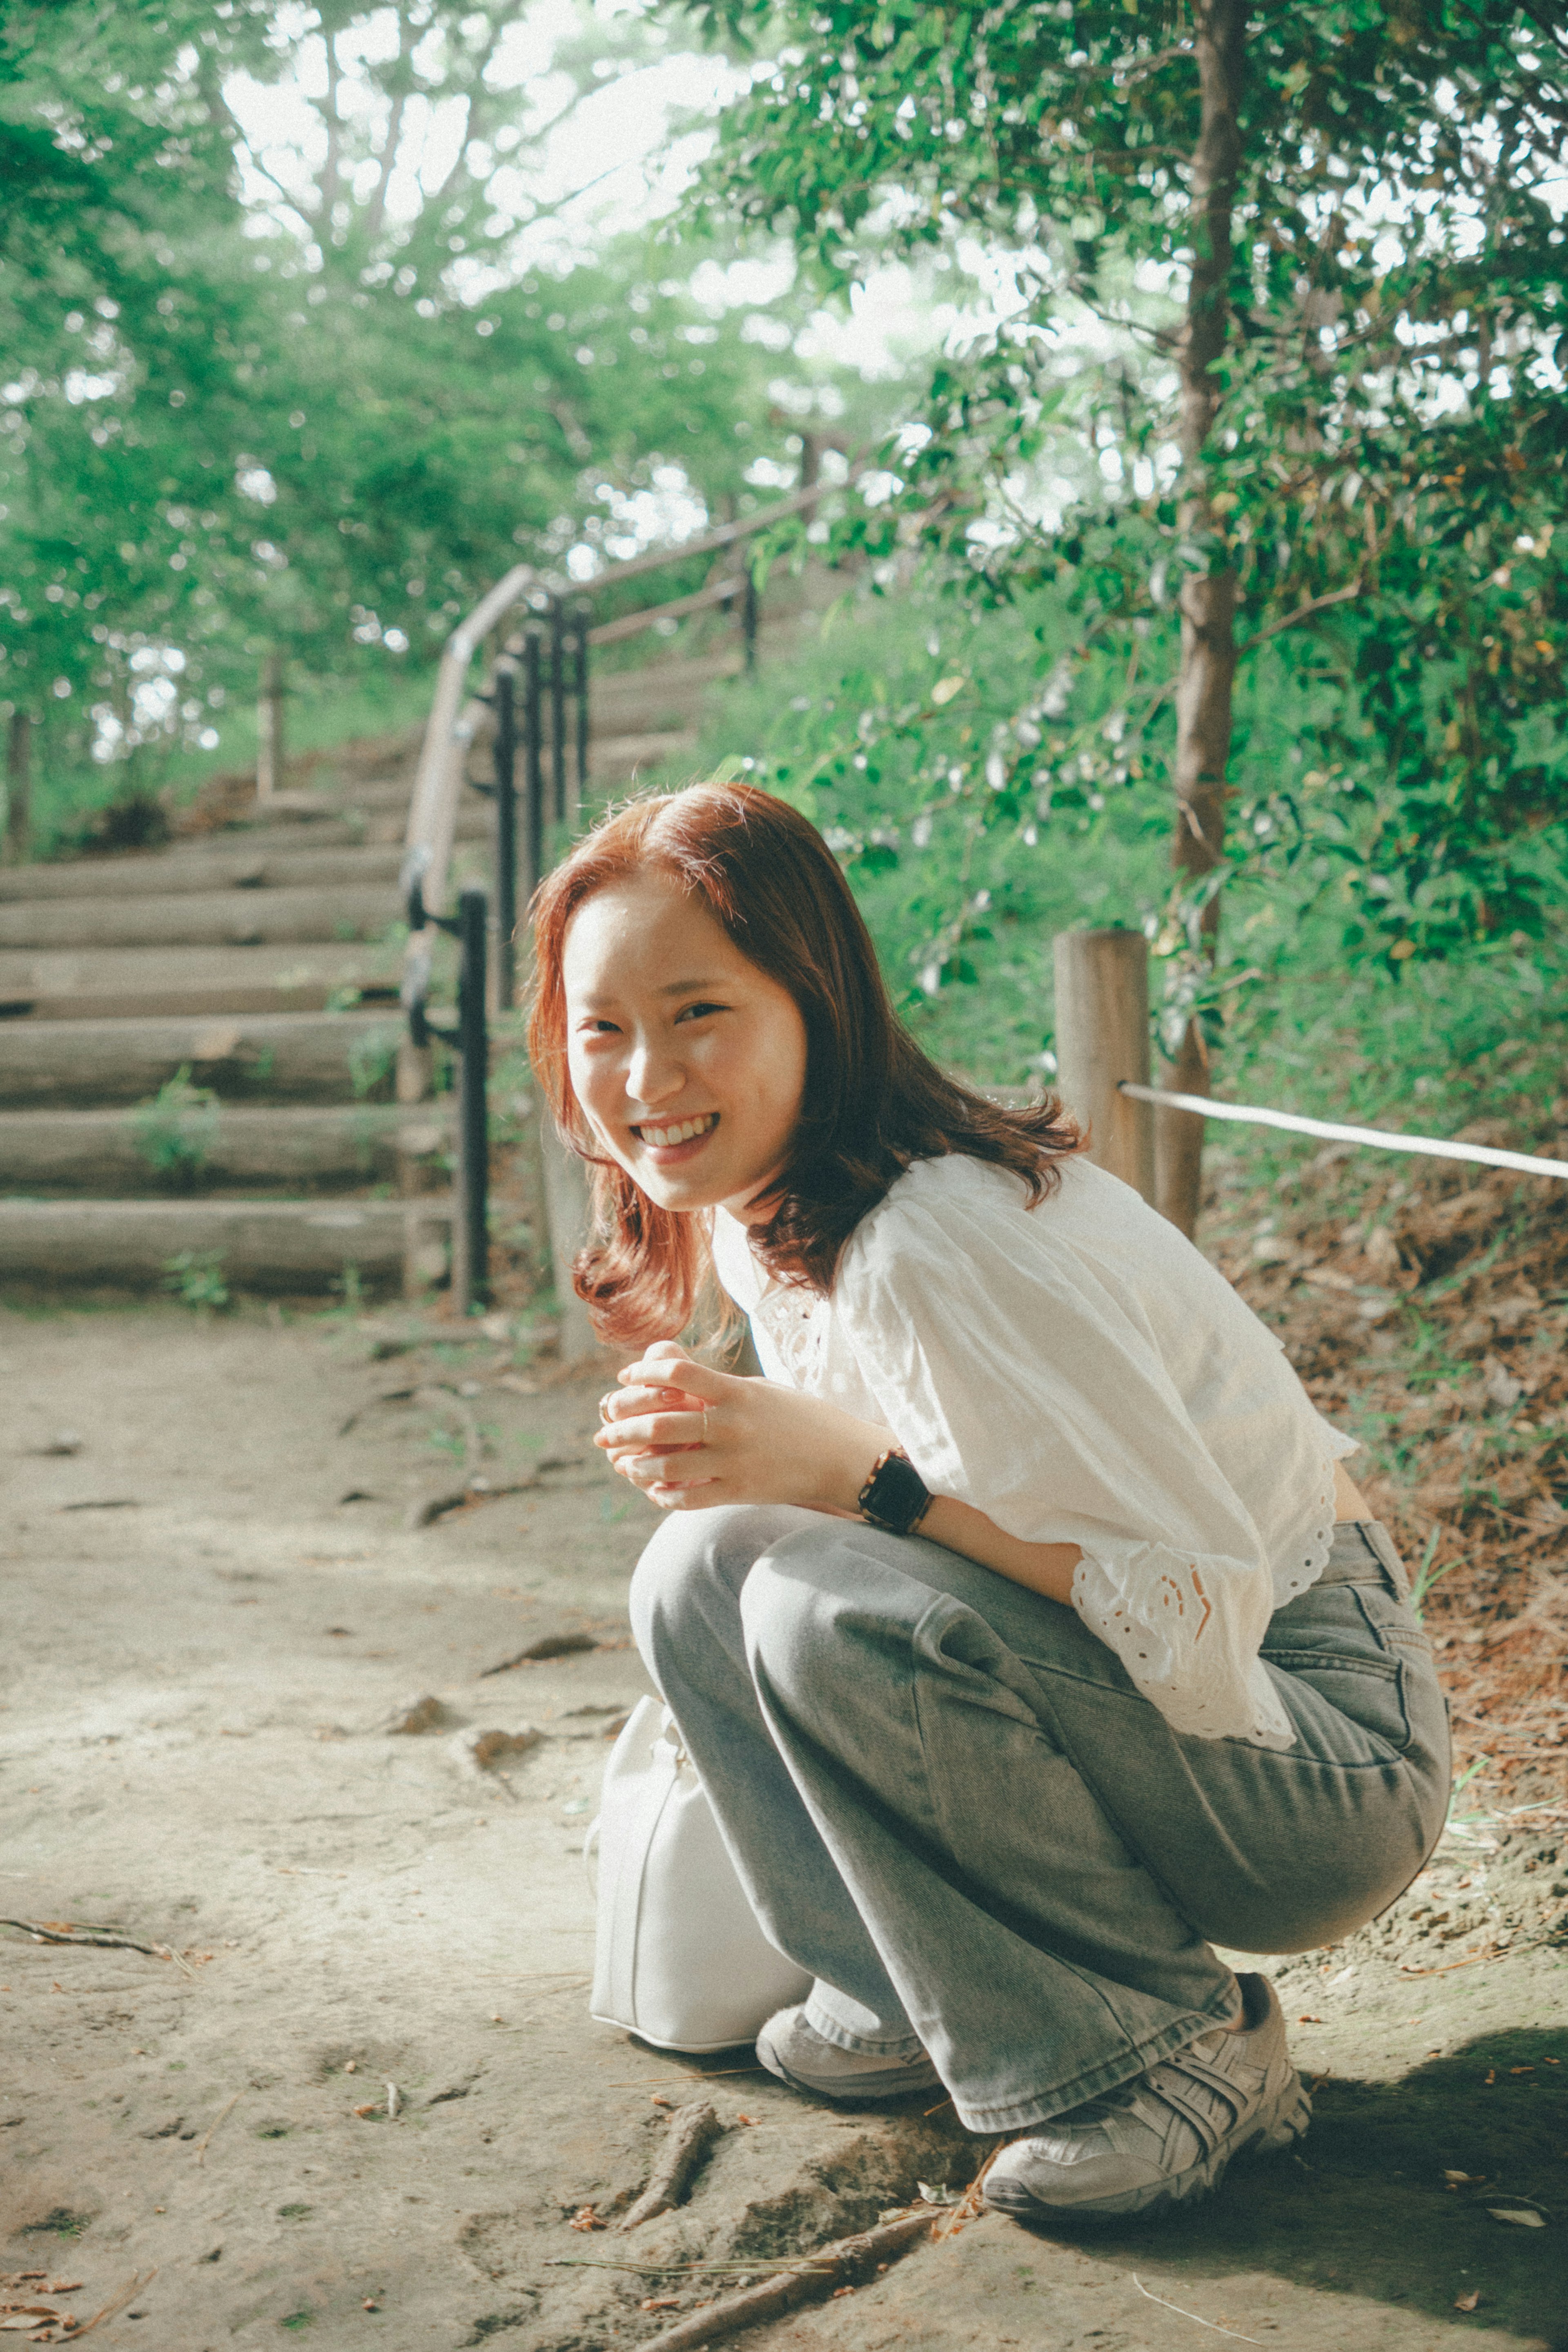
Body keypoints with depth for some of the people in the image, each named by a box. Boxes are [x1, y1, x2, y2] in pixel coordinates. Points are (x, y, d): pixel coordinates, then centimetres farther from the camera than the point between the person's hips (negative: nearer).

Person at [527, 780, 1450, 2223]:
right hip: (1103, 1673, 8)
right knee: (701, 1571, -6)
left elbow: (1201, 1606, -28)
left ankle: (1173, 2048, -9)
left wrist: (859, 1468, -30)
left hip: (1316, 1759, -8)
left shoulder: (940, 1244, -28)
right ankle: (929, 1996, 10)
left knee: (831, 1612, -29)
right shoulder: (753, 1211, 1)